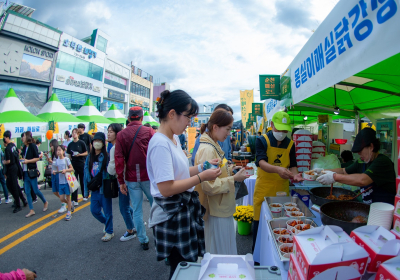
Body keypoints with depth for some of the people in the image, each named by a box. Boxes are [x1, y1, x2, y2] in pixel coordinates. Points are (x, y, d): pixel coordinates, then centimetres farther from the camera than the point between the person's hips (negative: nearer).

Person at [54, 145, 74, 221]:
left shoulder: (66, 159, -7)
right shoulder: (57, 160, 8)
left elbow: (72, 169, -5)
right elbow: (58, 169, 15)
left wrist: (65, 170, -22)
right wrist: (55, 172, -6)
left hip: (66, 181, -5)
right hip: (60, 182, 5)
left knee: (68, 197, 5)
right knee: (62, 199, 5)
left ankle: (69, 213, 15)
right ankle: (71, 205, 33)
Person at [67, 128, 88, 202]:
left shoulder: (81, 143, -3)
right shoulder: (70, 144, 6)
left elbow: (86, 153, -1)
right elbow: (69, 155, 12)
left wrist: (79, 154, -17)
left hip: (81, 164, -2)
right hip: (73, 164, 2)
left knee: (83, 181, 10)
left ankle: (85, 196, 30)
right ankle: (74, 200, 1)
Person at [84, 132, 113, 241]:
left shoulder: (106, 157, -10)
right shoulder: (89, 157, 7)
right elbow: (86, 174, 9)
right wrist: (86, 191, 8)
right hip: (95, 189, 6)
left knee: (107, 211, 5)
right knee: (94, 210, 12)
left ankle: (109, 232, 23)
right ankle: (106, 222, 38)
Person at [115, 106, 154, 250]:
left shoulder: (121, 135, -1)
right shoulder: (149, 131, -6)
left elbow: (119, 159, -3)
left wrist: (121, 181, 2)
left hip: (131, 179, 2)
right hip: (148, 176, -1)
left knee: (137, 210, 12)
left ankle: (143, 241, 22)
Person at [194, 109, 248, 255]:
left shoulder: (213, 147, 7)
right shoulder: (207, 150, -24)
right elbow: (208, 185, -27)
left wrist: (230, 170, 5)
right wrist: (233, 179, -20)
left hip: (222, 208, 10)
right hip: (216, 211, -10)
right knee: (220, 252, 9)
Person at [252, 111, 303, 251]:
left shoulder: (290, 144, 5)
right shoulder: (262, 141, -9)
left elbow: (292, 165, 7)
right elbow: (261, 162, -22)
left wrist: (294, 174, -16)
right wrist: (277, 169, -40)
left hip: (282, 189, 4)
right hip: (264, 190, -3)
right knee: (259, 221, 7)